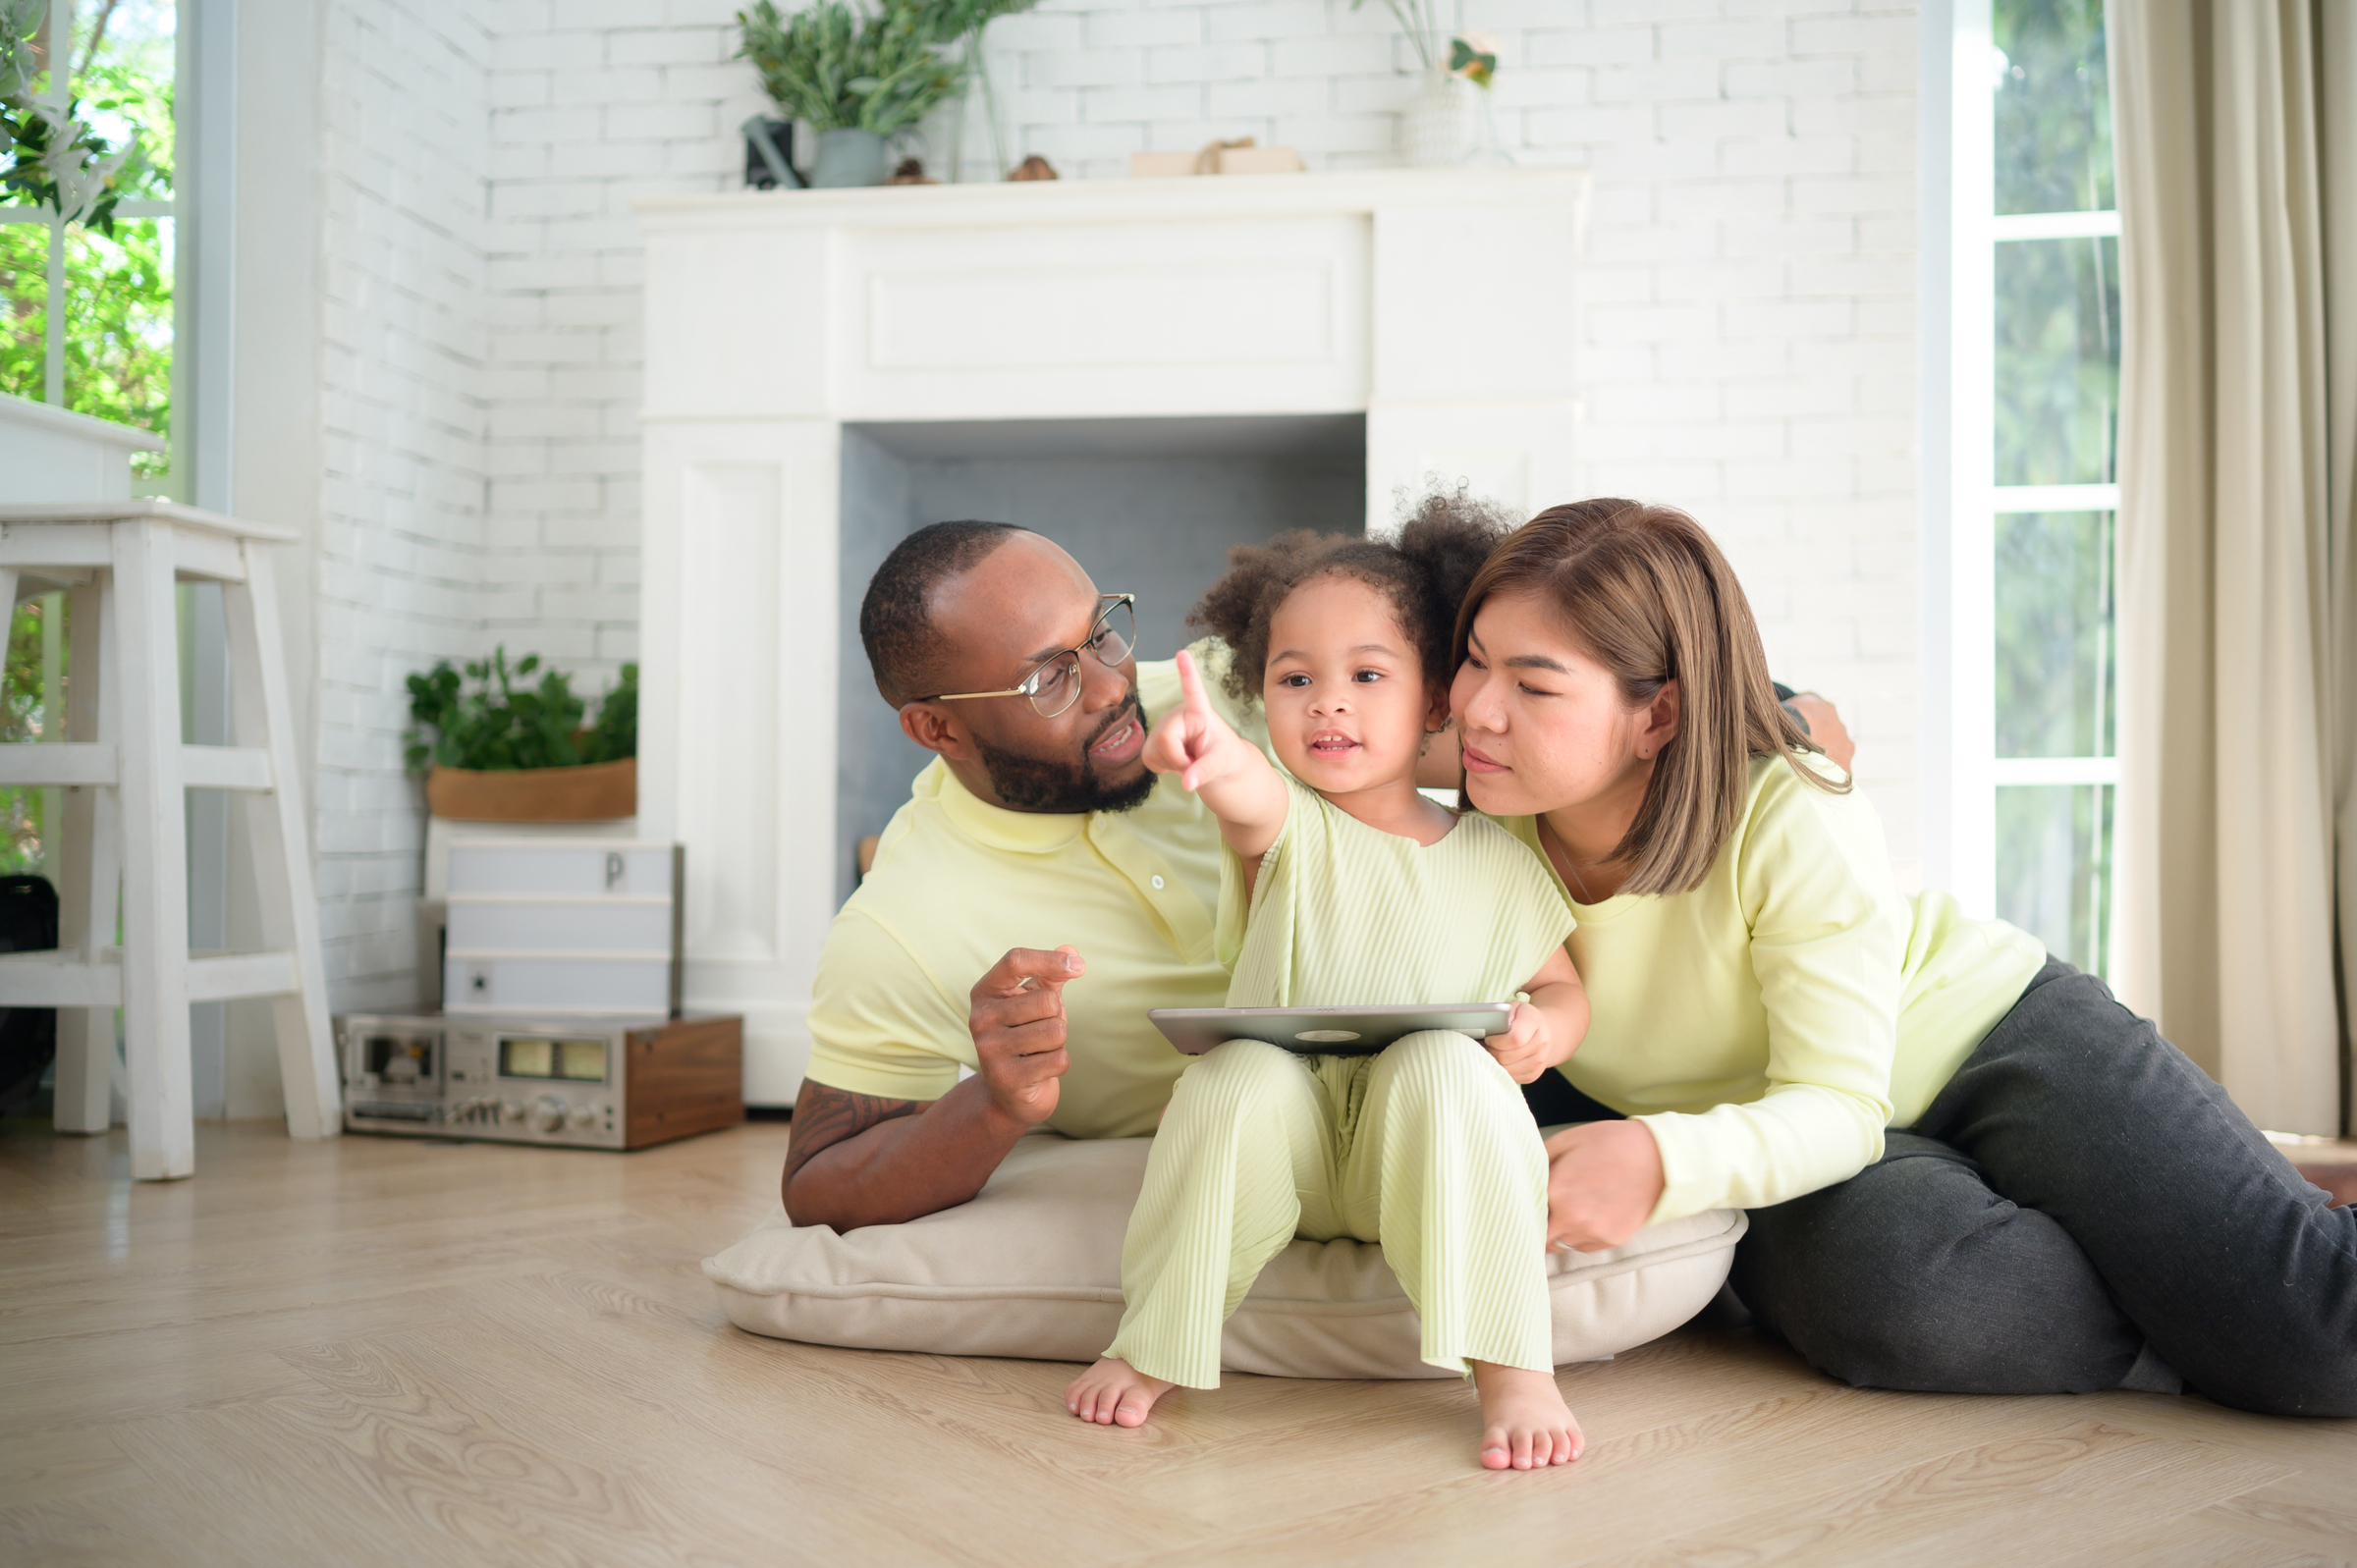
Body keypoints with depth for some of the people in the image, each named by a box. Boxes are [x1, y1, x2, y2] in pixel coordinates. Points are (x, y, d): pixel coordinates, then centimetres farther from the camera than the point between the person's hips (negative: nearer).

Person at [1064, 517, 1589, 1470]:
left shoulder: (1498, 865, 5)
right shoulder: (1285, 827, -2)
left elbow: (1564, 989, 17)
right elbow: (1253, 798, -28)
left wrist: (1543, 1032, -9)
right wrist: (1218, 760, -54)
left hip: (1426, 1166, 0)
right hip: (1279, 1151, 0)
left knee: (1443, 1065, -31)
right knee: (1240, 1073, -32)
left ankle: (1513, 1372, -27)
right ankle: (1152, 1346, -12)